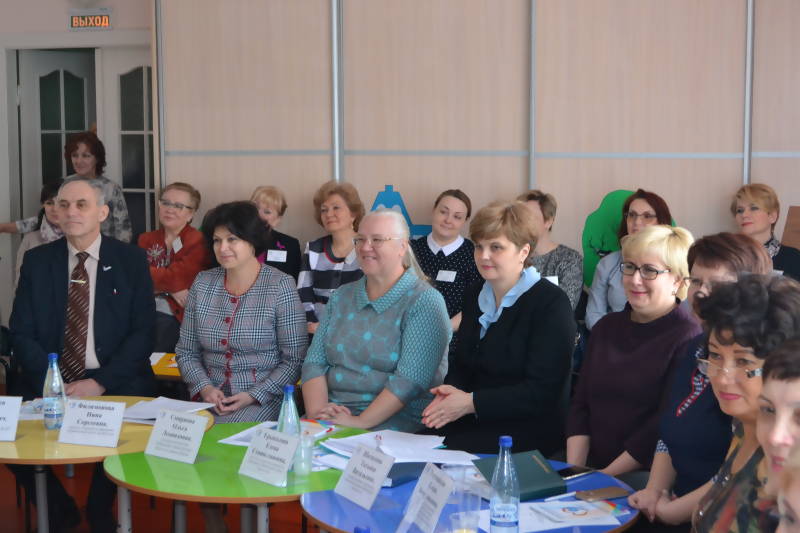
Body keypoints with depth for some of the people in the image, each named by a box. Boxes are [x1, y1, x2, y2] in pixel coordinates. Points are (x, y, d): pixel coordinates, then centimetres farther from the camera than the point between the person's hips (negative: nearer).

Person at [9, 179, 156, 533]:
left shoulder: (131, 259, 2)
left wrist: (100, 383, -17)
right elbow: (21, 333, 2)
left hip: (116, 385, -2)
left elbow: (143, 332, -4)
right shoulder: (37, 260, 7)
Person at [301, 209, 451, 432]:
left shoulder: (425, 302, -4)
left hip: (393, 421, -5)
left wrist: (359, 422, -21)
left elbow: (410, 379, -15)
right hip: (333, 414, 5)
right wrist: (317, 412, -8)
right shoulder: (342, 296, 16)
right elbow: (315, 362, 10)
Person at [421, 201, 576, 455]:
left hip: (530, 429, -6)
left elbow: (542, 392, -16)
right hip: (474, 420, 6)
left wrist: (472, 402, -18)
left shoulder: (551, 303, -10)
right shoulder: (474, 295, 13)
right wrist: (450, 391, -5)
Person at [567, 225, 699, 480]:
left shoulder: (688, 339, -7)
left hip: (645, 477, -6)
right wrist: (575, 470, -2)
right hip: (590, 466, 6)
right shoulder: (606, 327, 16)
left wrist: (605, 476, -13)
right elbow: (581, 405, 11)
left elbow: (664, 427, -13)